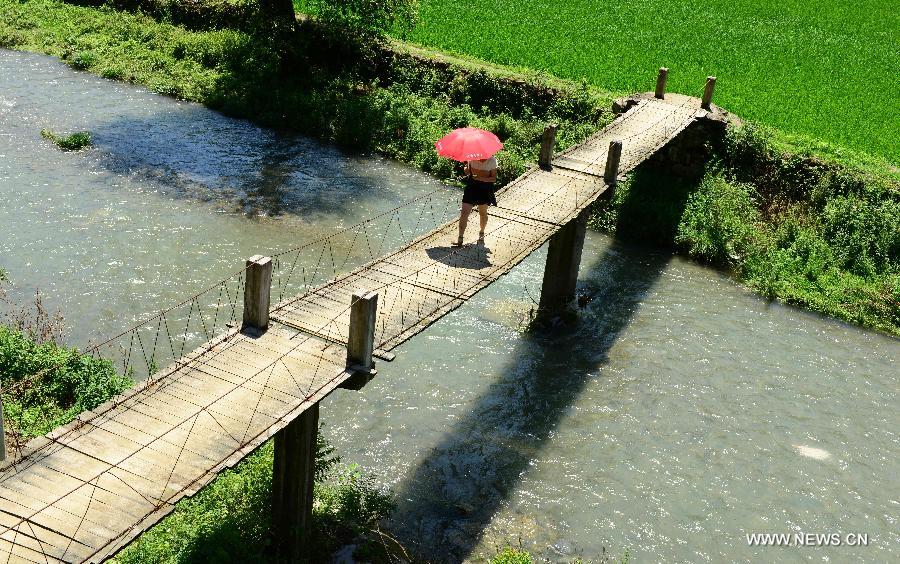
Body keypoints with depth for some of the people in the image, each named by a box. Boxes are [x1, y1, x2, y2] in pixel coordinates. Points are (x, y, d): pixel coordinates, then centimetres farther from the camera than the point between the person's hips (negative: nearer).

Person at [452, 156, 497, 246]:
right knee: (464, 213, -7)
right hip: (471, 186, 2)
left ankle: (481, 232, 43)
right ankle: (460, 239, -4)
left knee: (483, 213, 15)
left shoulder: (492, 161, -11)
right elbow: (467, 171, 7)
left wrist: (480, 178, -26)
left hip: (485, 189, -1)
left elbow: (494, 178, -11)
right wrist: (467, 168, -17)